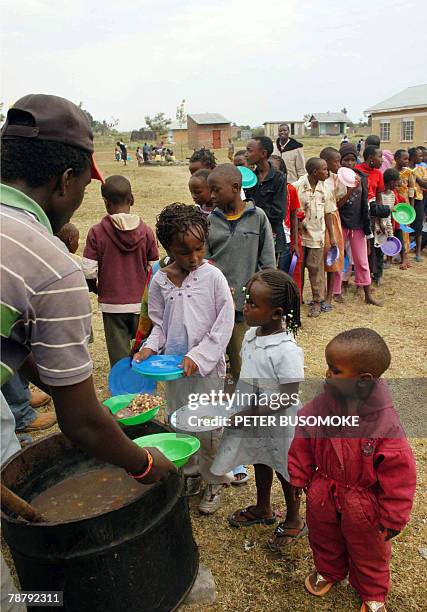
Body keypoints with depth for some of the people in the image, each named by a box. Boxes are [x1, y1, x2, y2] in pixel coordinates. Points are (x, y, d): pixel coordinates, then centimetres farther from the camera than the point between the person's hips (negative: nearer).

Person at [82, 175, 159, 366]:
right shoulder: (146, 230, -4)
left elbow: (88, 271, -11)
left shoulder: (97, 232, -10)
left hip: (112, 304, -1)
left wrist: (96, 288, 10)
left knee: (119, 357, 9)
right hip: (141, 303, 2)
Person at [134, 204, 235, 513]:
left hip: (207, 366, -4)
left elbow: (224, 324, -9)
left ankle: (214, 481, 28)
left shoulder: (212, 276, -11)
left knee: (208, 428, 5)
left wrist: (198, 356, -15)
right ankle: (190, 474, 40)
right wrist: (150, 348, -9)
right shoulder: (160, 281, -2)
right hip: (173, 364, 4)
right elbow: (159, 323, 8)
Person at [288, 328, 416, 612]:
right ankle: (328, 570, 61)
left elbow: (399, 474, -21)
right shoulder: (320, 406, -21)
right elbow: (302, 444, -5)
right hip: (322, 496, 3)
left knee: (369, 551, 25)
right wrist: (298, 478, 4)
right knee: (324, 540, 30)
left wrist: (393, 518, -12)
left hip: (363, 505, -3)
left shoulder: (385, 423, -32)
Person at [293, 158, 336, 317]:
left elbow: (328, 213, 8)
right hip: (299, 234, -2)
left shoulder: (325, 190, 3)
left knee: (316, 268, 6)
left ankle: (317, 301, 17)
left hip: (317, 234, 2)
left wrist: (332, 236, 8)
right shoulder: (297, 187, -8)